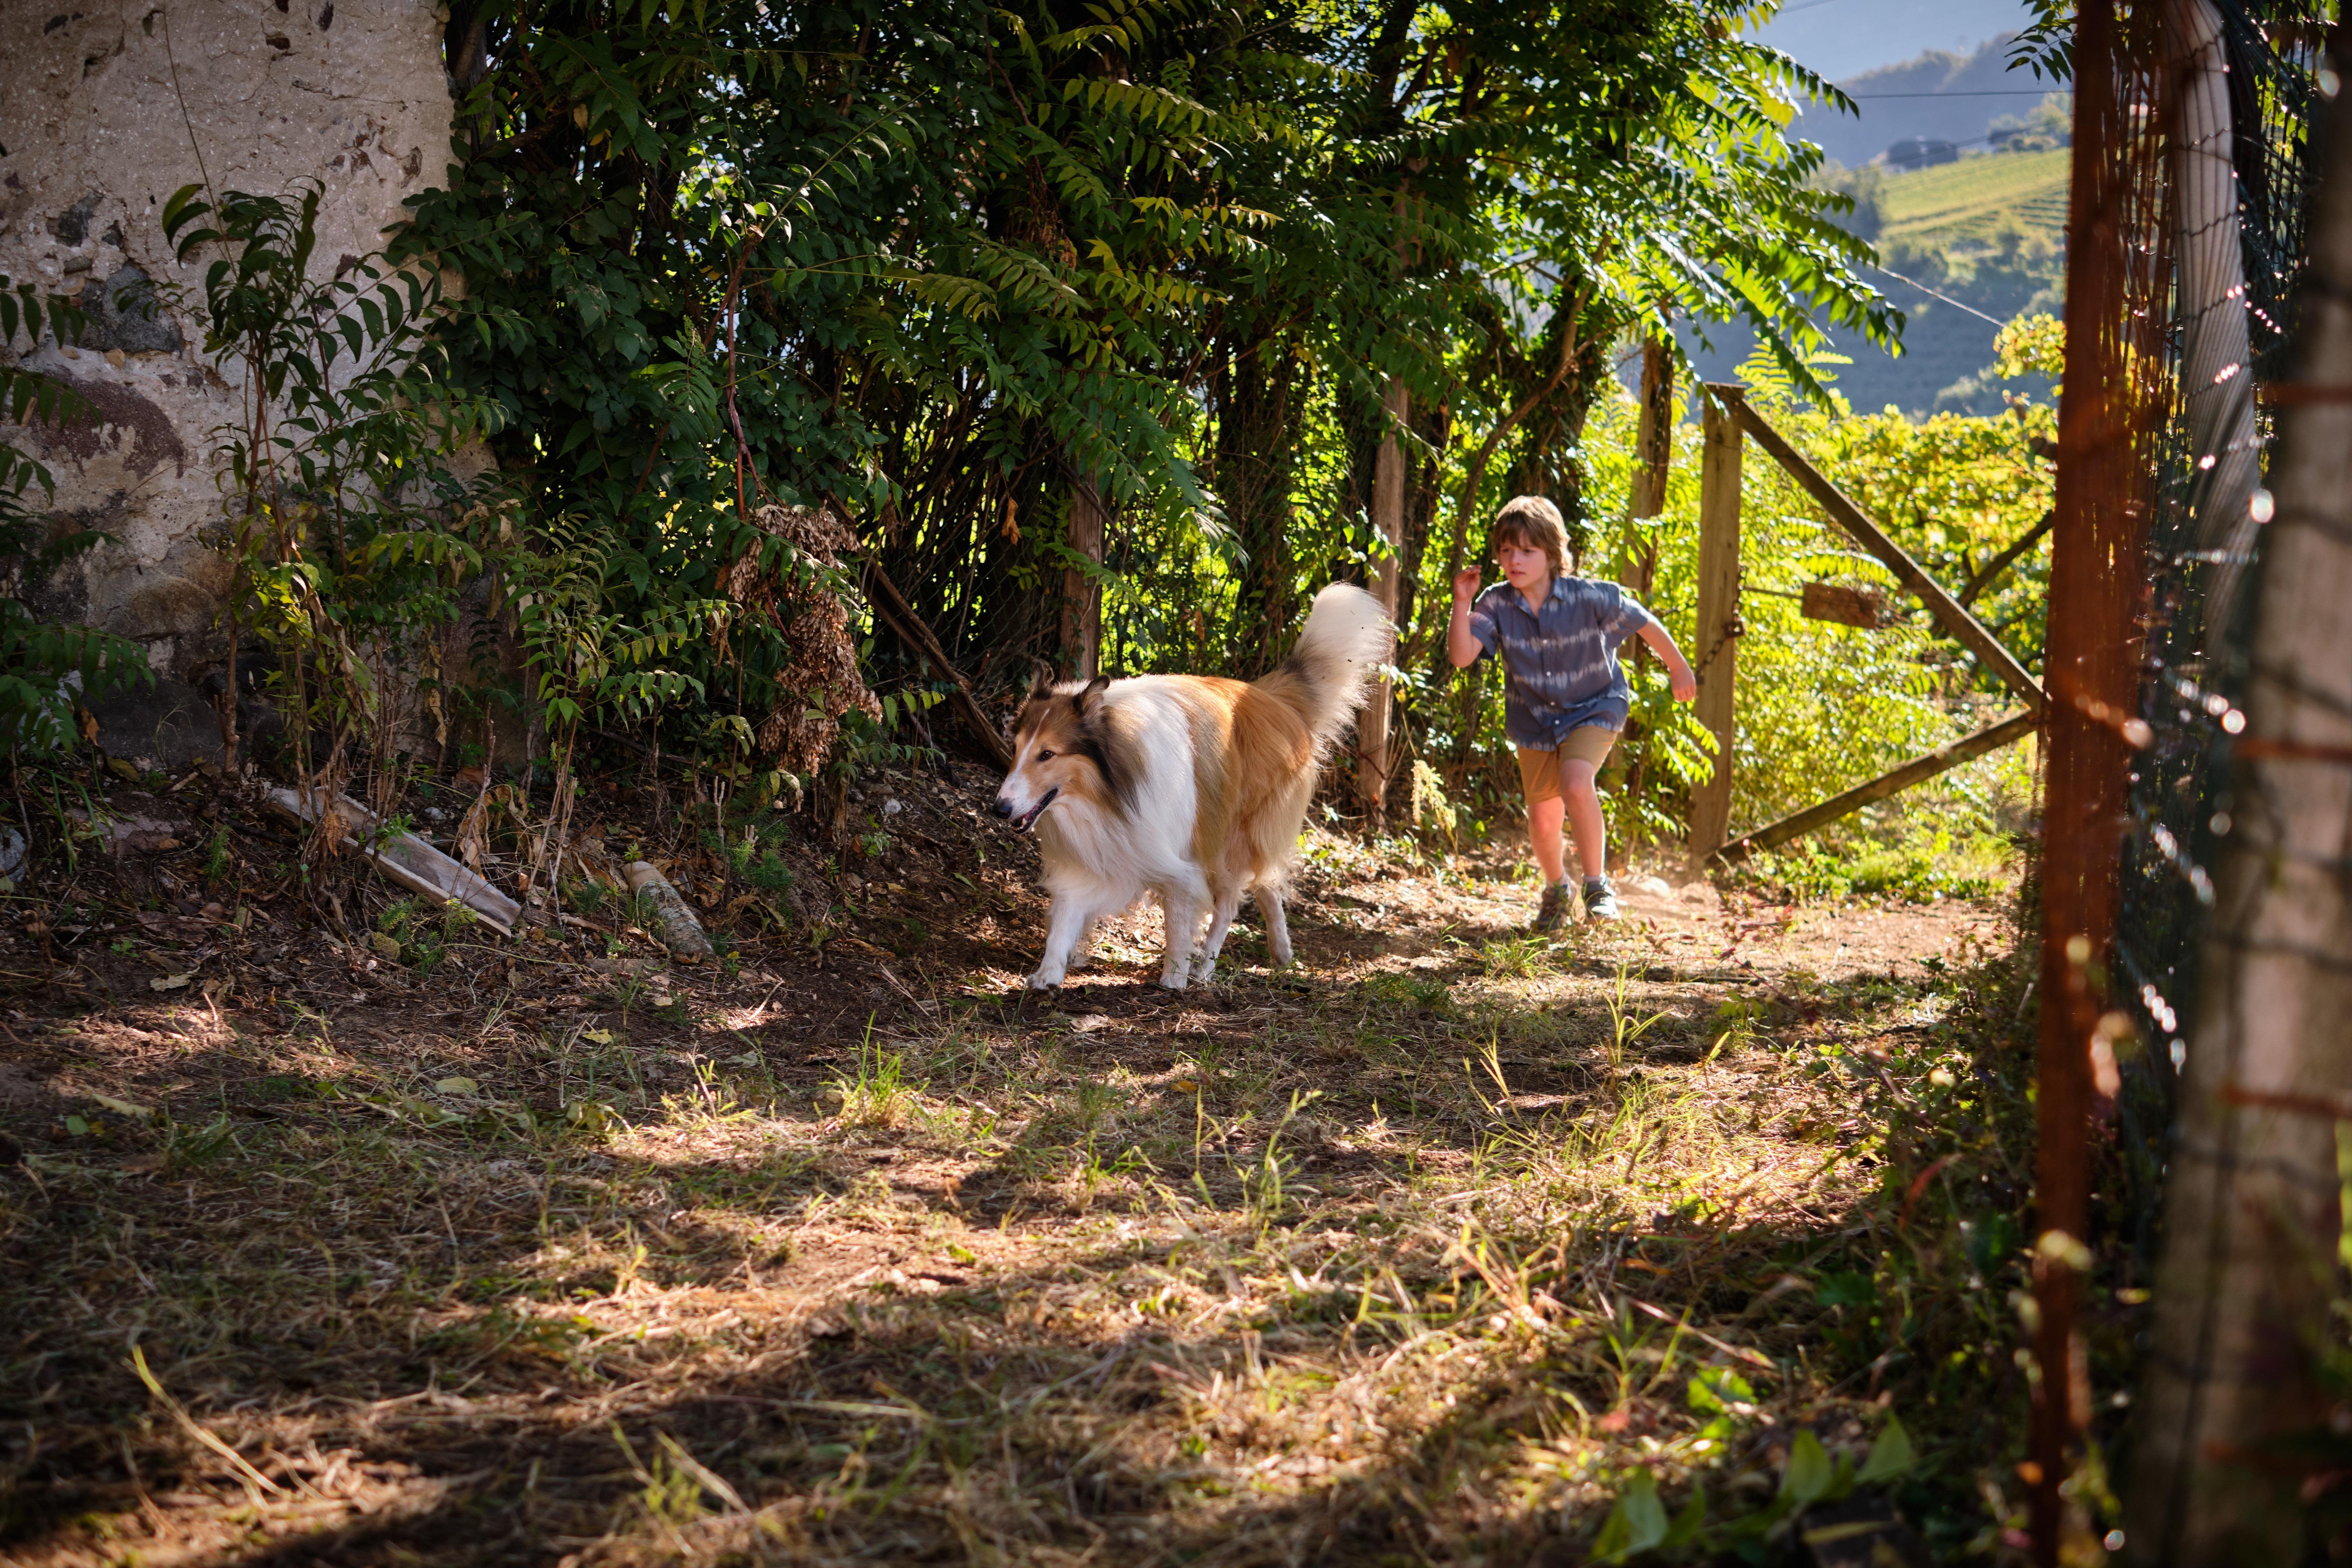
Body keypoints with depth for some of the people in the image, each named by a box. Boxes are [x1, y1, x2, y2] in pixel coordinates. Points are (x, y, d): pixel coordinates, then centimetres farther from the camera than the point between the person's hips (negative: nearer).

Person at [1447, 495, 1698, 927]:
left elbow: (1644, 623, -6)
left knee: (1576, 785, -30)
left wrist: (1678, 667, 6)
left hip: (1593, 710, -3)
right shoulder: (1497, 604, -16)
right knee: (1543, 818, 8)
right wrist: (1462, 603, -35)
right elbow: (1462, 656, -25)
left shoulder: (1590, 598, -22)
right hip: (1534, 721, 3)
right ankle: (1556, 888, 40)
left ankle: (1598, 883, -11)